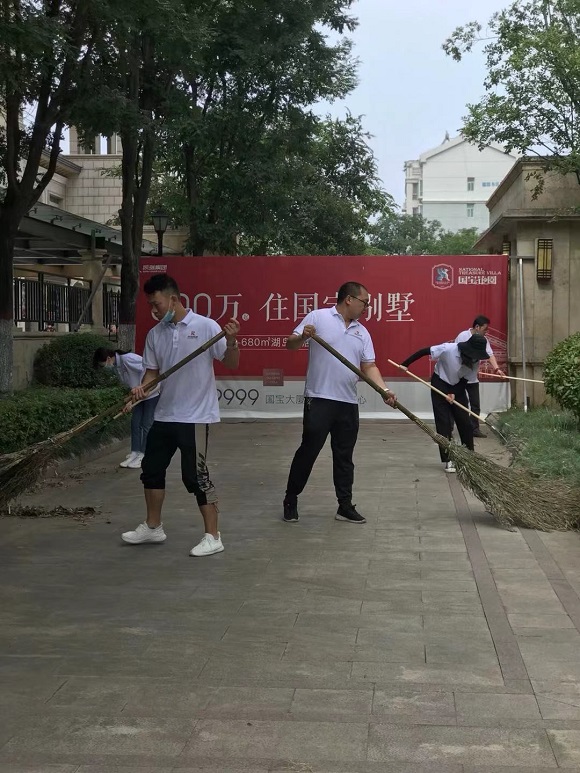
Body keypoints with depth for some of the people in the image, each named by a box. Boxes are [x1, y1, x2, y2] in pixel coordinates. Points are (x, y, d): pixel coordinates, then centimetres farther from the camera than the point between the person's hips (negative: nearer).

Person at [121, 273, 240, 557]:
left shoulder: (205, 326, -11)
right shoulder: (155, 334, 6)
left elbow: (231, 364, -10)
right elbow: (153, 370, 11)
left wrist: (231, 342, -29)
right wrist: (142, 387, -10)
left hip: (196, 416, -7)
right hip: (164, 415, 7)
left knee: (195, 476, -6)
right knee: (151, 469, 15)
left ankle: (213, 537, 4)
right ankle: (153, 527, 33)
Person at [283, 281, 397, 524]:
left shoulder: (362, 332, 13)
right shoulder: (318, 317, -2)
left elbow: (369, 366, 9)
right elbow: (290, 345, -2)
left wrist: (385, 390, -6)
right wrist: (303, 336, -25)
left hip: (349, 403, 5)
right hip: (319, 399, -5)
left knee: (344, 456, 10)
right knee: (308, 451, 0)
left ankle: (345, 506, 17)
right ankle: (290, 500, 13)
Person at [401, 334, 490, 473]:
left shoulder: (475, 362, -16)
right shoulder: (448, 349, -30)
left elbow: (464, 380, -8)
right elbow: (424, 351, -22)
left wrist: (455, 394, -24)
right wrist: (405, 364, -20)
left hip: (458, 388, 4)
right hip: (440, 385, -4)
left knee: (465, 423, 2)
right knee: (444, 423, -7)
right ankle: (448, 460, -3)